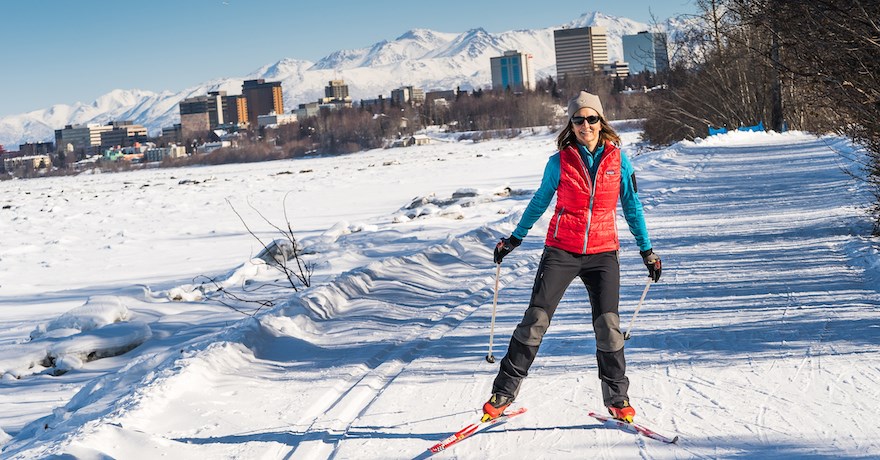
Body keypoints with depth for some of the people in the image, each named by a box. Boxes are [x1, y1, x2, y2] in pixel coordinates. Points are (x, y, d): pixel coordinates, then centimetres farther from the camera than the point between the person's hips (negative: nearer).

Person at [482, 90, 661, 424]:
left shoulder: (618, 160, 2)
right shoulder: (559, 162, -1)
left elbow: (632, 206, 11)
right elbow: (539, 202, 13)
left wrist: (646, 250, 12)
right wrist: (514, 240, 17)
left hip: (603, 253, 1)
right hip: (562, 250, -1)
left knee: (608, 325, -7)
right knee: (536, 319, -7)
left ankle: (617, 397, 12)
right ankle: (503, 392, 3)